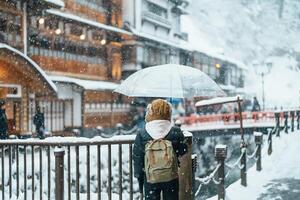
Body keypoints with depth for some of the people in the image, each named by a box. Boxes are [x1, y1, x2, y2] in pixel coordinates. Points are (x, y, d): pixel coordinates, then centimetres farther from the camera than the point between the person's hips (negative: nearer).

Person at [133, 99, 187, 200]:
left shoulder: (142, 135, -11)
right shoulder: (176, 133, -12)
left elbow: (137, 159, -4)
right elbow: (183, 152, -1)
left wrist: (139, 177, 8)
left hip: (150, 180, 0)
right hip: (171, 178, 0)